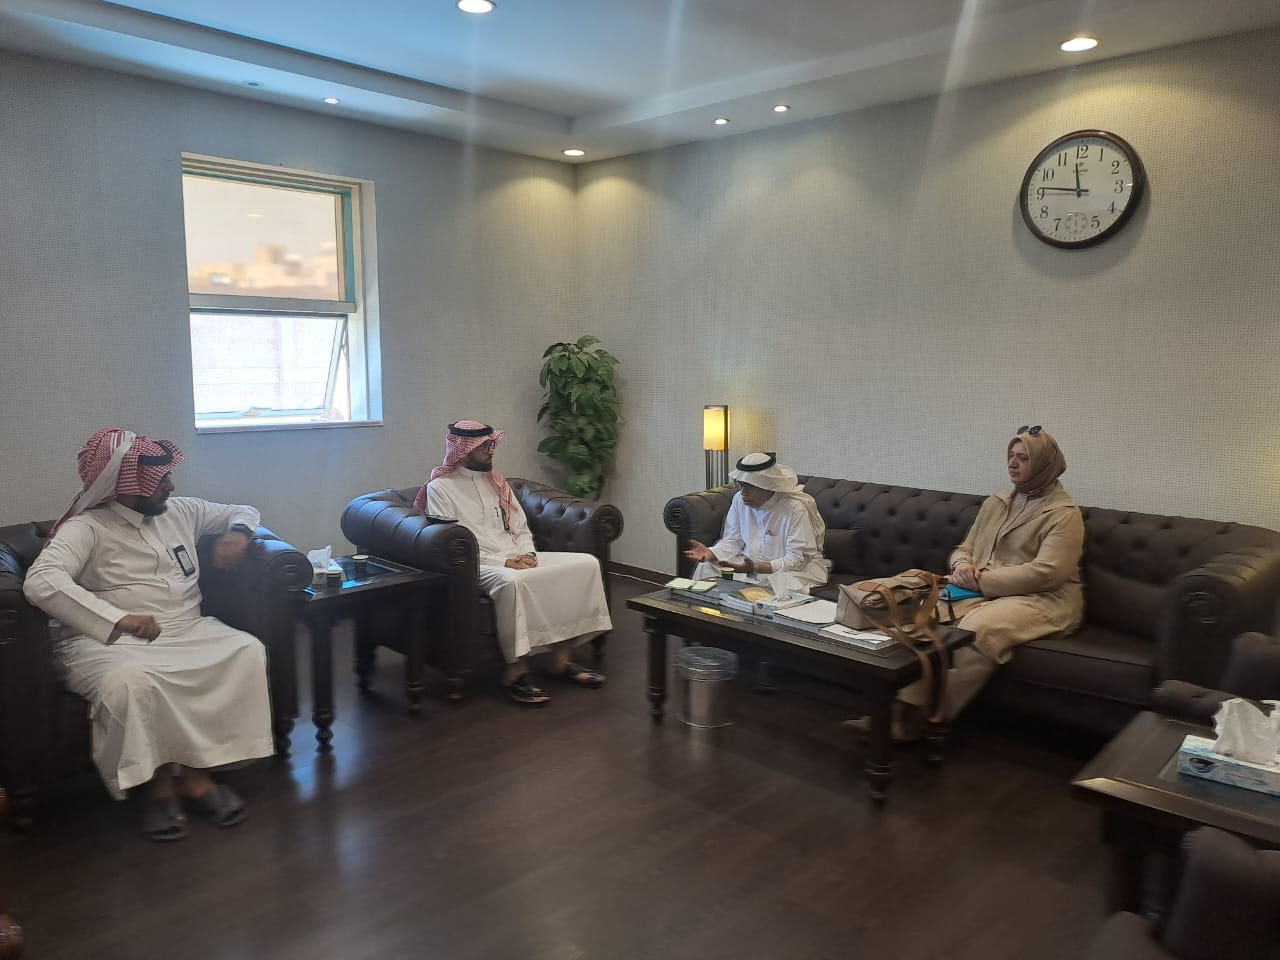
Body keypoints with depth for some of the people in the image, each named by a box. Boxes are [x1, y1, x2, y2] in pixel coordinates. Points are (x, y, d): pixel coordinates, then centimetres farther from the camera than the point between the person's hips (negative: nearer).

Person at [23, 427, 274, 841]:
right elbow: (41, 582, -24)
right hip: (111, 641, -5)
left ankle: (195, 771, -15)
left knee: (248, 651, -24)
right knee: (130, 682, -39)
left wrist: (237, 533, 0)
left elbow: (242, 511, 26)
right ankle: (160, 781, -13)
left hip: (187, 631, 5)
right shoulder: (86, 528, -6)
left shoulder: (181, 510, 12)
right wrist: (118, 619, -35)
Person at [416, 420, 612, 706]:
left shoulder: (497, 481, 18)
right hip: (478, 566, -7)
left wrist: (527, 554, -5)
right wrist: (503, 562, -17)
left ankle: (561, 659, -10)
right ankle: (516, 672, -26)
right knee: (511, 581, -41)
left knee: (585, 563, -12)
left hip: (518, 559, 7)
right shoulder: (440, 488, -3)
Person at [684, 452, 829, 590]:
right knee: (707, 566, -15)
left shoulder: (795, 509, -21)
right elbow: (732, 542, 2)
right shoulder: (739, 499, -2)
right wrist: (711, 553, -22)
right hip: (751, 563, 5)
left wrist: (756, 568, -37)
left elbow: (796, 559, -24)